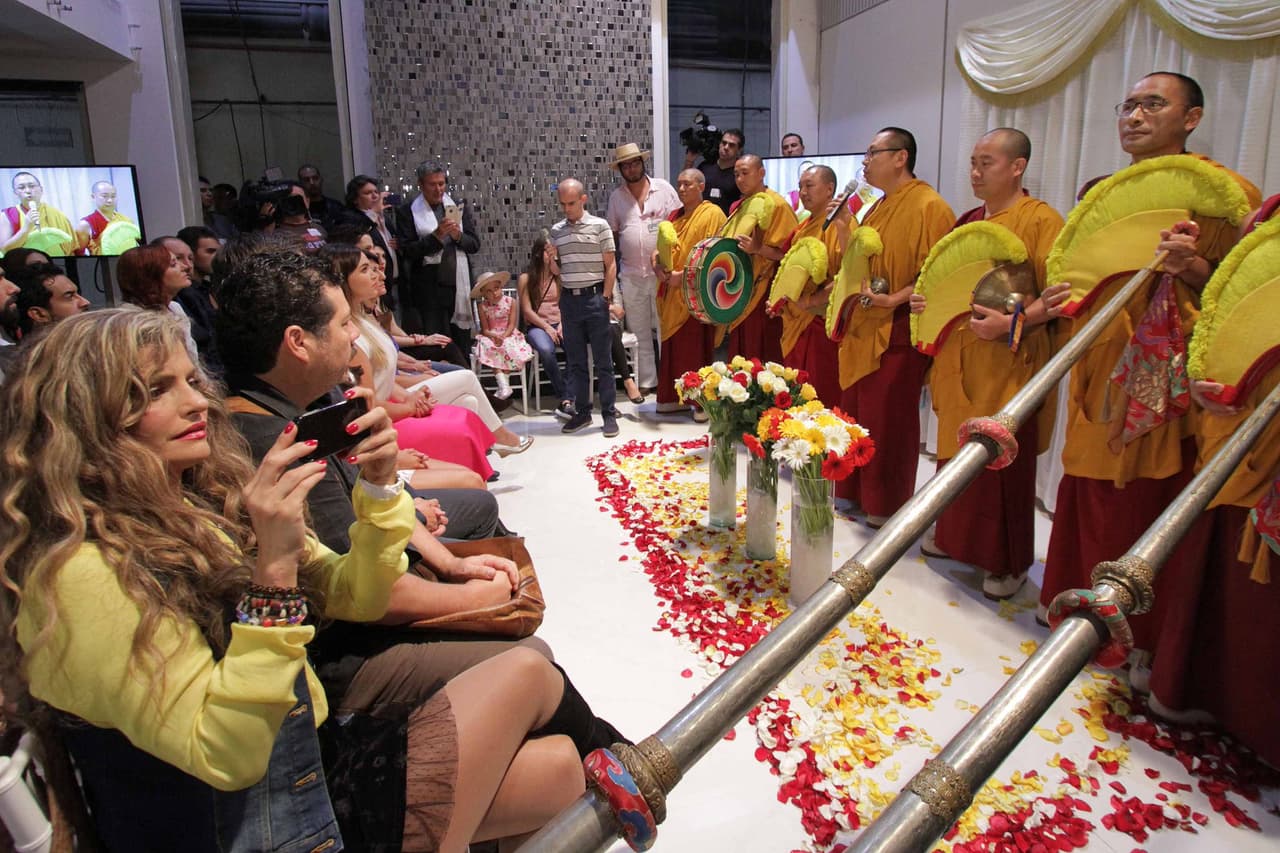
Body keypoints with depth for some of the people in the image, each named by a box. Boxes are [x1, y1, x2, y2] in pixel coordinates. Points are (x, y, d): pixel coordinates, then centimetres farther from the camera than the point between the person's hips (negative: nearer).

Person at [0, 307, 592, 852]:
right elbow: (226, 757, -26)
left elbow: (357, 598, 6)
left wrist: (378, 485, -9)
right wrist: (274, 566, -33)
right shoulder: (83, 573, -21)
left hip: (314, 756, 7)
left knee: (557, 766, -7)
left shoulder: (205, 506, 2)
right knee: (526, 675, -5)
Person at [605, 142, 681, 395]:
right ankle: (646, 382, 14)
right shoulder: (616, 197, 9)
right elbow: (612, 234, 14)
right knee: (639, 332, 7)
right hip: (631, 274, 3)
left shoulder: (663, 188, 2)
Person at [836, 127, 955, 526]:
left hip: (897, 333, -9)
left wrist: (893, 300, -27)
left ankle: (887, 505, 14)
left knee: (888, 422, 0)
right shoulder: (879, 208, 16)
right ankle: (858, 492, 27)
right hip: (863, 330, 9)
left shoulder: (929, 207, -12)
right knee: (857, 415, 13)